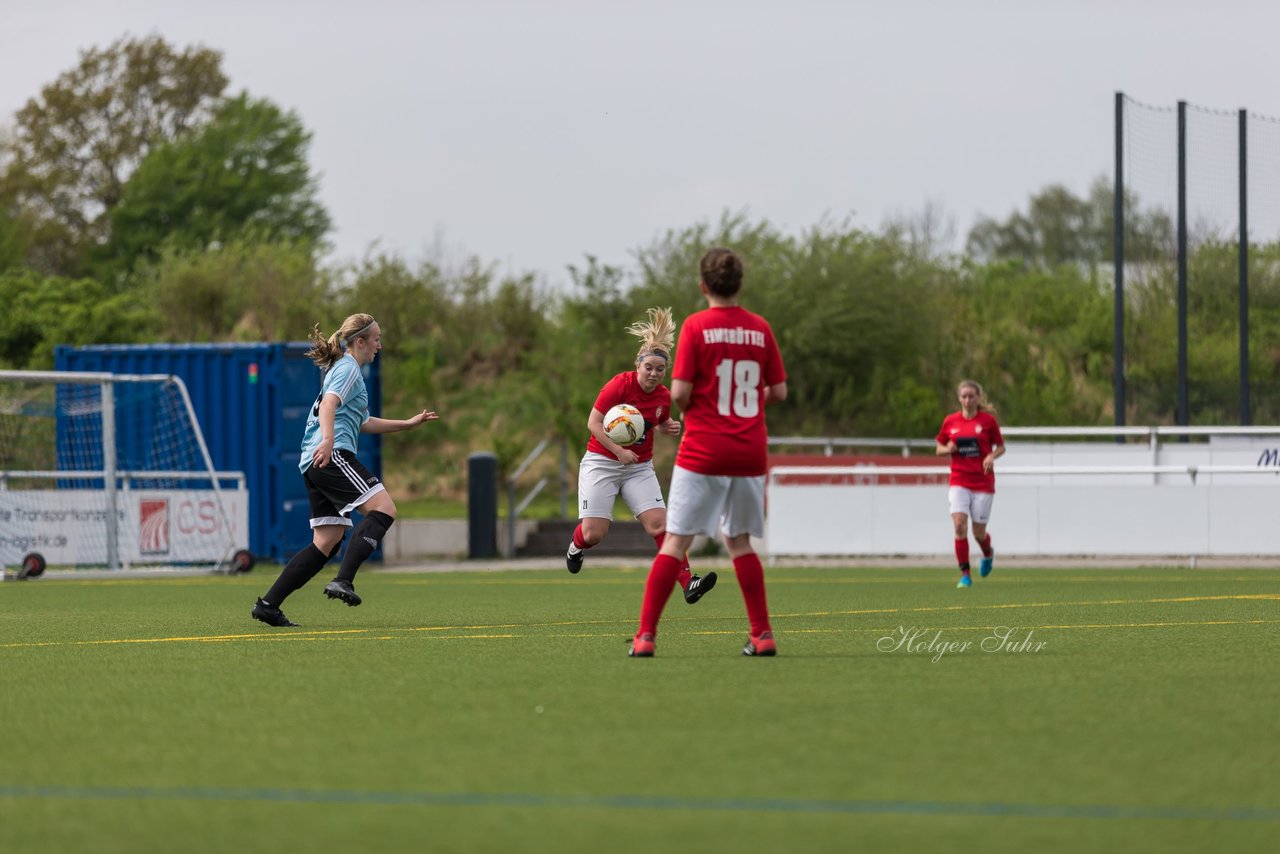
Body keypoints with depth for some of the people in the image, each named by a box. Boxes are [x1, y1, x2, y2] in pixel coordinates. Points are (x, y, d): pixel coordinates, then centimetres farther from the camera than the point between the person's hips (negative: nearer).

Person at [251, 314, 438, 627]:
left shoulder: (344, 369, 30)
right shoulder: (348, 368, -1)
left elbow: (362, 423, 41)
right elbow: (329, 404, -20)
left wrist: (407, 424, 42)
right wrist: (328, 440, -36)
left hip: (317, 462, 10)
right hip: (332, 456, -10)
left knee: (328, 542, 6)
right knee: (383, 508, -18)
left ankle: (268, 604, 4)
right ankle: (343, 581, -28)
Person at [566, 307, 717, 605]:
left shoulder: (663, 396, -1)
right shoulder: (620, 385, -17)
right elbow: (593, 422, -14)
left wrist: (669, 427, -5)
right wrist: (618, 451, -23)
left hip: (640, 467, 3)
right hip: (601, 463, -3)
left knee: (660, 524, -14)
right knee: (593, 533, -8)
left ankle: (688, 583, -19)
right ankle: (576, 547, 30)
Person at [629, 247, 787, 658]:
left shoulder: (696, 326, -7)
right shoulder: (760, 328, 4)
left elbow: (679, 393, -12)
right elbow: (779, 392, 7)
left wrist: (684, 406, 10)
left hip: (703, 451, -4)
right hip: (750, 452, 4)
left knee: (675, 542, -1)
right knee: (740, 541, 16)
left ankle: (645, 635, -6)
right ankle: (763, 635, 10)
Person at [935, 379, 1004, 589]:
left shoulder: (988, 420, -2)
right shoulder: (950, 421, 4)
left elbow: (1001, 447, 6)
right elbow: (939, 449, 13)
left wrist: (992, 456, -15)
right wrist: (948, 449, -10)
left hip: (983, 483, -1)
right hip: (959, 482, 1)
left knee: (978, 532, 4)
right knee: (959, 525, -16)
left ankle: (988, 554, 41)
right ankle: (965, 575, -10)